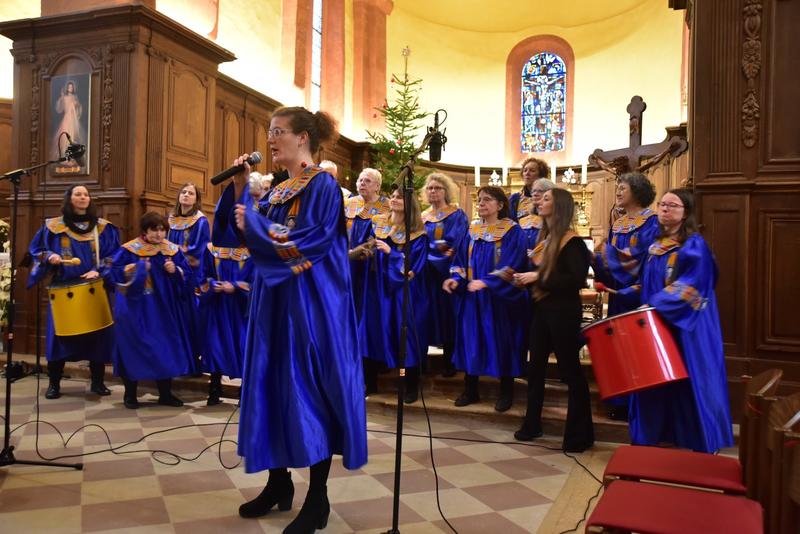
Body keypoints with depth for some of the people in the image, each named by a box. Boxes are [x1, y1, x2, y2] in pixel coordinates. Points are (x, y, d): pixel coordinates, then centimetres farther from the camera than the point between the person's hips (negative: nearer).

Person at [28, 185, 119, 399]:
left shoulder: (103, 227, 5)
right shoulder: (53, 226, 5)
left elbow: (114, 254, 2)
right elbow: (36, 250, 9)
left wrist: (99, 271, -13)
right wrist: (49, 256, -12)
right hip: (64, 287, 0)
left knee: (97, 332, 2)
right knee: (60, 331, 0)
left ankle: (97, 381, 13)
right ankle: (54, 383, 12)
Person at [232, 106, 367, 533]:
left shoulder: (323, 186, -10)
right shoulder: (277, 190, 14)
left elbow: (308, 244, -20)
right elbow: (245, 233, 14)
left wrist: (254, 224, -13)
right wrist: (240, 190, 5)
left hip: (310, 304, -8)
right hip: (274, 301, 8)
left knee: (309, 388, -3)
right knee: (273, 385, 12)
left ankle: (317, 500, 10)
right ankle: (279, 483, 27)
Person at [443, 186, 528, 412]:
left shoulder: (512, 230, -7)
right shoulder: (472, 229, 9)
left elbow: (511, 265, -17)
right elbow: (462, 259, 10)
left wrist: (486, 281, -28)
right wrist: (456, 278, -10)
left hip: (499, 298, -5)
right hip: (471, 296, 5)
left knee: (501, 341, 2)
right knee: (470, 340, 6)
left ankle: (506, 392, 17)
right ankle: (470, 390, 18)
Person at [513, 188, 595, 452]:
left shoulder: (572, 241, -13)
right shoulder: (545, 238, 13)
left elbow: (577, 280, -22)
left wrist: (539, 278, -21)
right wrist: (526, 277, 0)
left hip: (563, 312, -9)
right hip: (542, 308, 9)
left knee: (570, 371, -1)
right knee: (535, 367, 14)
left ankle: (580, 434, 10)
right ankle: (532, 424, 27)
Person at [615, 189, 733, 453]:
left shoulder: (694, 245, -10)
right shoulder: (656, 245, 13)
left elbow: (688, 287, -20)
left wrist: (654, 306, -26)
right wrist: (621, 293, 5)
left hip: (684, 327, -7)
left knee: (687, 383, -1)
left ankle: (701, 443, 13)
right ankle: (650, 437, 22)